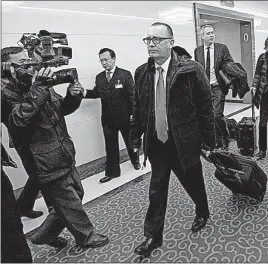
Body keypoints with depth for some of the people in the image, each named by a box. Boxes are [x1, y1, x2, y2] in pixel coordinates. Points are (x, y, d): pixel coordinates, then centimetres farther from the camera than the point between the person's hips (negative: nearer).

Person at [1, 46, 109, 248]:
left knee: (76, 195, 21)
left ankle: (44, 235, 38)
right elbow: (18, 120, -30)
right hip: (46, 163, -8)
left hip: (65, 156, 9)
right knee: (70, 204, 8)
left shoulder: (37, 83, 10)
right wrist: (37, 90, -34)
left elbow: (61, 109, 16)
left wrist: (73, 96, -5)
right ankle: (86, 236, 35)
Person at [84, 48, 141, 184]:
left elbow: (132, 96, -11)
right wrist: (84, 92, -10)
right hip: (108, 118, 3)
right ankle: (112, 172, 22)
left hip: (124, 117, -3)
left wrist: (133, 114, -14)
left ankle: (135, 161, 44)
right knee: (111, 146, 9)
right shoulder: (99, 77, 5)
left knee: (130, 141, 17)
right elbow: (96, 93, 10)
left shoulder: (125, 75, -10)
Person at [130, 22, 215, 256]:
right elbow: (138, 108, 8)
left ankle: (202, 213, 50)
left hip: (184, 143, -2)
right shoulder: (142, 72, 1)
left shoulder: (191, 69, -12)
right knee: (156, 192, 10)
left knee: (194, 183, 19)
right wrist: (136, 139, 9)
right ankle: (153, 236, 27)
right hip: (156, 144, 3)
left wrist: (208, 141, -6)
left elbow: (206, 107, -8)